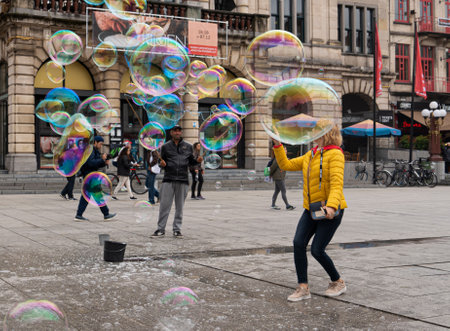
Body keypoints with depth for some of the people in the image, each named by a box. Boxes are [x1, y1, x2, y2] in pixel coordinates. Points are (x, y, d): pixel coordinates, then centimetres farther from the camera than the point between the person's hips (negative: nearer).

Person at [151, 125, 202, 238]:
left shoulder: (188, 146, 12)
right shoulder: (165, 146, 9)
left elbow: (190, 162, 16)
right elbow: (162, 162, 12)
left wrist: (197, 160, -4)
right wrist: (162, 164, -10)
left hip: (183, 180, 1)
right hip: (168, 179, -1)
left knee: (179, 206, 5)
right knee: (164, 205, -3)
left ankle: (177, 229, 13)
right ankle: (161, 229, 4)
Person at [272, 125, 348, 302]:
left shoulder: (335, 154, -12)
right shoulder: (310, 156, 13)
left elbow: (337, 182, -23)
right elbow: (286, 165, 19)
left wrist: (331, 205, -36)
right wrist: (278, 146, 10)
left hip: (330, 211, -7)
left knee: (317, 250, -7)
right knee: (298, 243, -8)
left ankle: (338, 282, 18)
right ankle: (303, 288, 0)